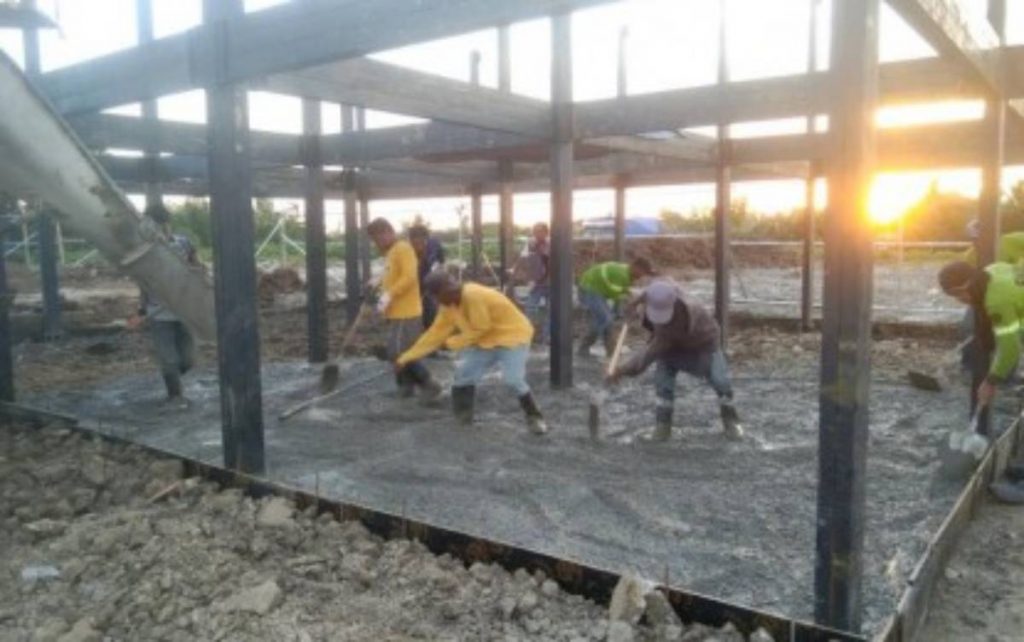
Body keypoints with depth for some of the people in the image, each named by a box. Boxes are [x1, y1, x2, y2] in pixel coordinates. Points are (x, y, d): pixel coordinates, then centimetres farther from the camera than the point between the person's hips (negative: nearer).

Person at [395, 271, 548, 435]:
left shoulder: (474, 296, -31)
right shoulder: (449, 305, -2)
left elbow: (480, 329, -25)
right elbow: (435, 333, 4)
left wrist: (451, 342, -13)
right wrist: (407, 357, 2)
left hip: (512, 335, -9)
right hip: (486, 340, 9)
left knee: (514, 379, -21)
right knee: (463, 374, 3)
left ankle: (534, 418, 0)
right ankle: (463, 416, 18)